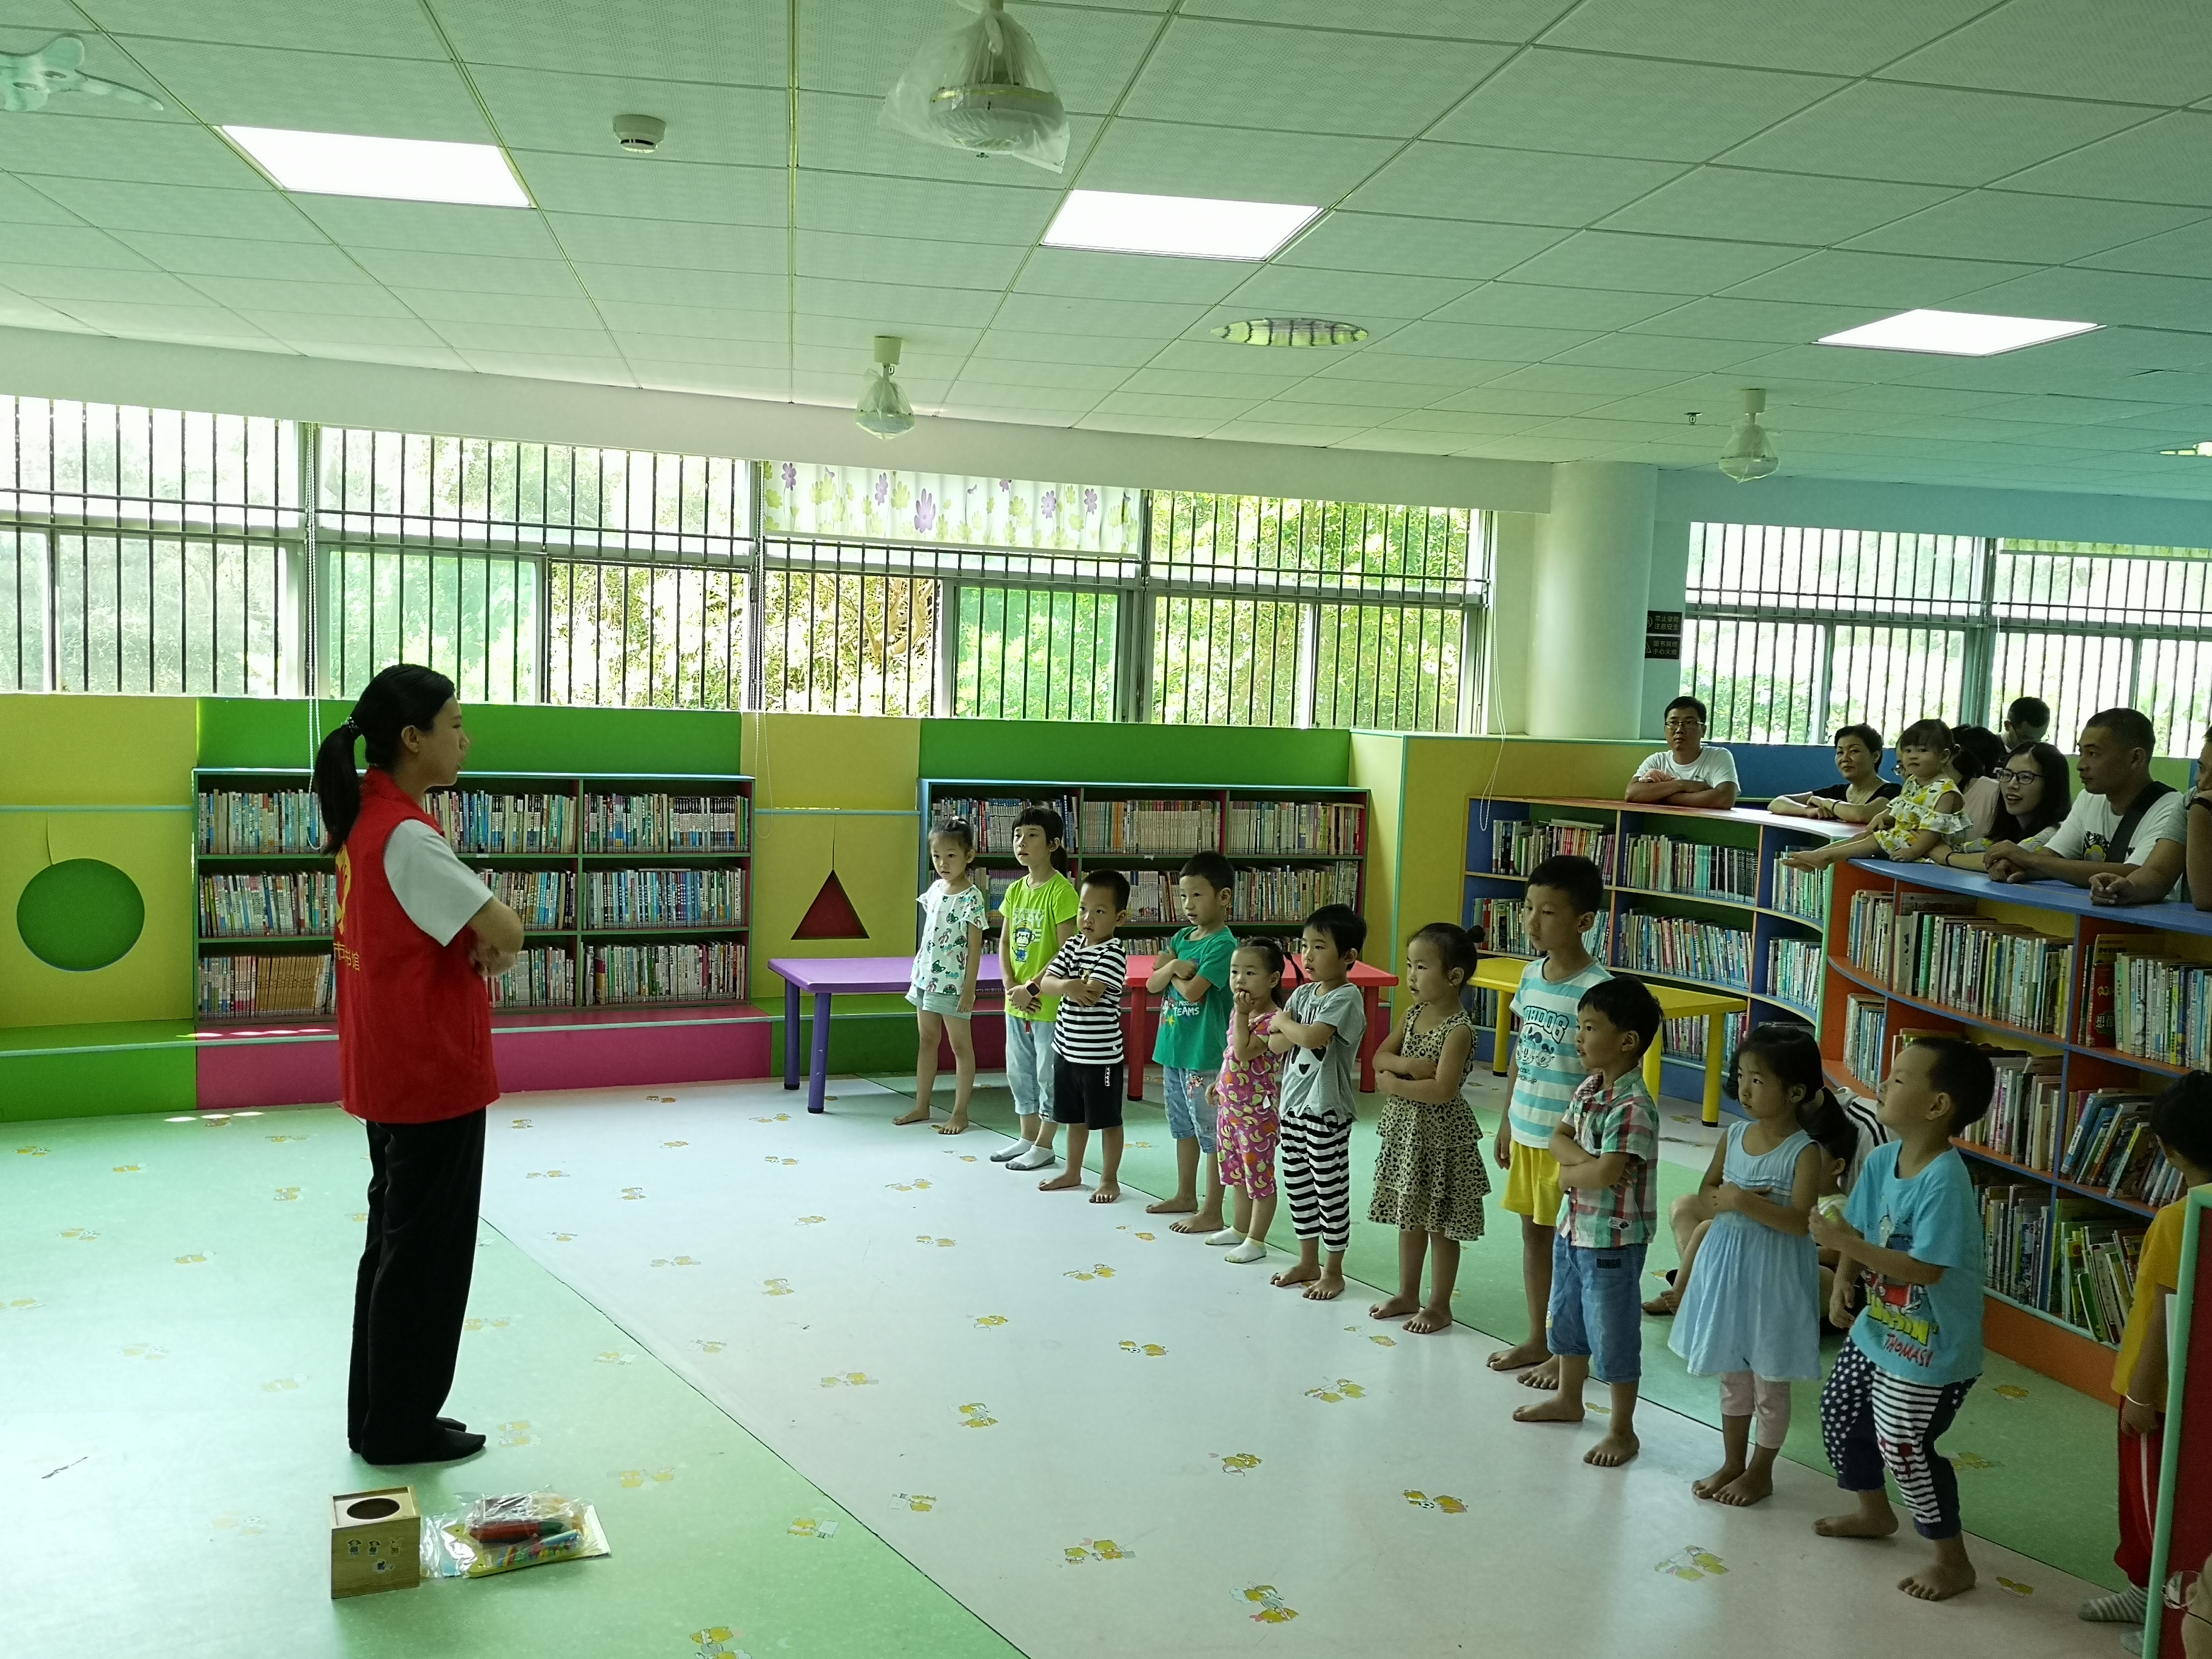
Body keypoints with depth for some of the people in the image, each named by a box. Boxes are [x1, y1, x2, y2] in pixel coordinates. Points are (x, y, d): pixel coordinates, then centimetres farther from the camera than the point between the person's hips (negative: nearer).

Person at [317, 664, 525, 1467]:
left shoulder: (364, 820, 8)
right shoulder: (407, 835, -23)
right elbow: (504, 931, -28)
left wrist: (477, 942, -5)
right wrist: (489, 947, -6)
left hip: (388, 1068, 10)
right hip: (432, 1071, -10)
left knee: (396, 1241, 19)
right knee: (427, 1251, 4)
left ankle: (381, 1417, 30)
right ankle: (401, 1429, 17)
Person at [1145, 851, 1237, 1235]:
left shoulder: (1222, 945, -15)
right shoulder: (1182, 937, 9)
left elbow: (1192, 990, -24)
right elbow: (1153, 985, 4)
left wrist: (1171, 971, -6)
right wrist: (1171, 965, -15)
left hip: (1205, 1055, -9)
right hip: (1174, 1048, 9)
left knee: (1211, 1134, 1)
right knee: (1183, 1128, 21)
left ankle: (1212, 1212, 9)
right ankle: (1186, 1196, 35)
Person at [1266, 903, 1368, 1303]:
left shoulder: (1347, 998, -15)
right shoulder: (1304, 993, 8)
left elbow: (1312, 1036, -30)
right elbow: (1275, 1044, 3)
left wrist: (1285, 1023, -12)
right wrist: (1298, 1032, -15)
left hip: (1327, 1108, -8)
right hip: (1294, 1102, 8)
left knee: (1330, 1189, 4)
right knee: (1296, 1182, 15)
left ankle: (1333, 1271, 16)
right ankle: (1308, 1262, 29)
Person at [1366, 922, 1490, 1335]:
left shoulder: (1459, 1030, -20)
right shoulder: (1414, 1014, 4)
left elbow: (1442, 1091, -28)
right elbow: (1380, 1057, 2)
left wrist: (1392, 1084, -18)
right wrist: (1408, 1064, -18)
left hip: (1441, 1134, -8)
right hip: (1405, 1129, 8)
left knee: (1440, 1223, 6)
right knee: (1409, 1217, 18)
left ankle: (1440, 1306, 19)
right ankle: (1407, 1296, 32)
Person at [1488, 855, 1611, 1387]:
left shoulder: (1596, 989, -19)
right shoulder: (1531, 975, 4)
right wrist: (1507, 1121, 16)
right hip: (1526, 1132, 7)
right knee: (1533, 1234, 17)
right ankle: (1537, 1340, 31)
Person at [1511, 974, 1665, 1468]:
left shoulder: (1633, 1107, -26)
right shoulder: (1589, 1088, 2)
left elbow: (1605, 1175, -31)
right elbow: (1558, 1138, 4)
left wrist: (1569, 1172, -13)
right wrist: (1585, 1159, -15)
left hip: (1613, 1241, -9)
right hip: (1574, 1228, 9)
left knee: (1613, 1334, 5)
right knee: (1567, 1318, 24)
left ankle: (1622, 1430, 20)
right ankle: (1568, 1399, 43)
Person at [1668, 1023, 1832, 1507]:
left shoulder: (1805, 1151, -17)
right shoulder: (1735, 1135, 0)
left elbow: (1801, 1220, -25)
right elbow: (1708, 1188, 11)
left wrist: (1745, 1202, -30)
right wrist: (1723, 1199, -10)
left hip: (1774, 1276, -6)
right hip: (1726, 1267, 6)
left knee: (1769, 1383, 10)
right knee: (1732, 1375, 19)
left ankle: (1761, 1472, 26)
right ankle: (1732, 1463, 33)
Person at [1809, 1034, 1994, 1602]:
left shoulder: (1945, 1180, -29)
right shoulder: (1882, 1159, -4)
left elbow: (1925, 1269, -31)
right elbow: (1859, 1229, 8)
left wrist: (1847, 1243, -32)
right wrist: (1842, 1283, -4)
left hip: (1930, 1348, -9)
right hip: (1879, 1327, 9)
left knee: (1904, 1448, -1)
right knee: (1840, 1412, 22)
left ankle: (1953, 1562, 21)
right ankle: (1874, 1513, 47)